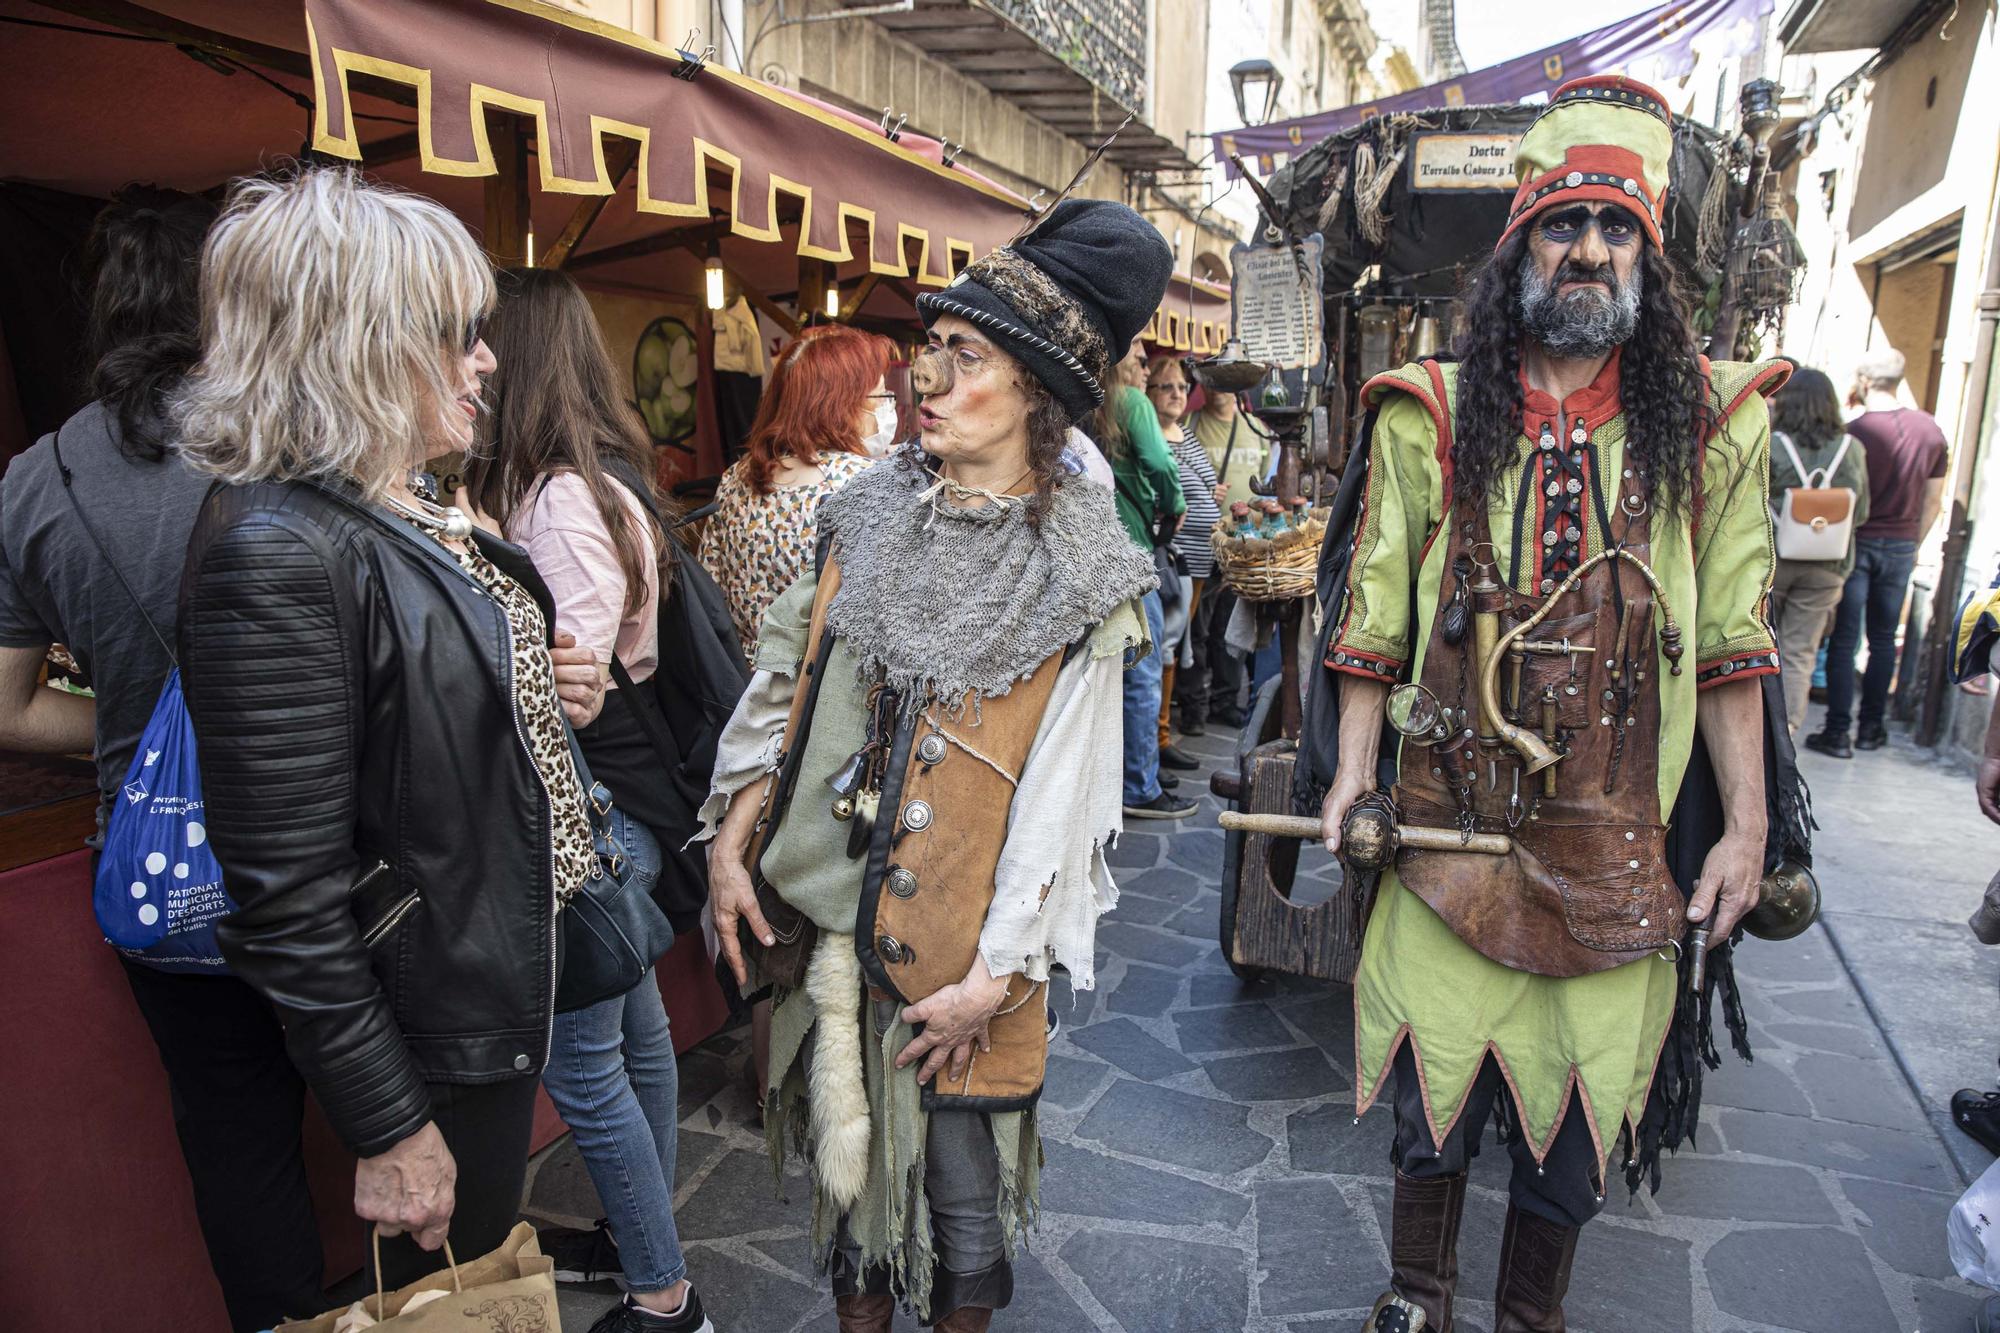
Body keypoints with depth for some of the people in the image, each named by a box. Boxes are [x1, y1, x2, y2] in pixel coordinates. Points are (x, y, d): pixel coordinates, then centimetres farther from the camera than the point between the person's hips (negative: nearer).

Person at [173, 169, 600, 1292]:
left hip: (510, 975, 9)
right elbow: (286, 897, -25)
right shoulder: (276, 553, -26)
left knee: (490, 1253, 28)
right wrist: (389, 1132, -19)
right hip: (433, 1026, -9)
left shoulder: (415, 515, 4)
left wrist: (543, 689, 4)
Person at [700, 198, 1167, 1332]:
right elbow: (784, 678, 5)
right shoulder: (872, 512, 0)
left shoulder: (1079, 573, -11)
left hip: (962, 940, -3)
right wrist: (730, 846, 0)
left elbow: (1060, 799, -11)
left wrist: (994, 974, -12)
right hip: (826, 911, 4)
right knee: (847, 1157, 21)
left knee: (960, 1192, 14)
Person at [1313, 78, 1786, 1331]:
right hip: (1454, 813, -1)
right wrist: (1355, 765, -4)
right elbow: (1377, 609, 2)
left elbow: (1732, 639, 3)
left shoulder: (1706, 421, 2)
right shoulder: (1434, 415, 0)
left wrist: (1747, 824, 1)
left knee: (1580, 1088, 13)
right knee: (1440, 1063, 12)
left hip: (1616, 838, 1)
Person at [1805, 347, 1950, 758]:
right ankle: (1871, 727, 20)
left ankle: (1838, 731, 0)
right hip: (1901, 547, 4)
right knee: (1884, 639, 13)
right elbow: (1934, 499, 8)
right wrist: (1914, 544, 19)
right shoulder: (1930, 429, 2)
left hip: (1856, 543, -4)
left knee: (1844, 639, 0)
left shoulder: (1853, 433, -14)